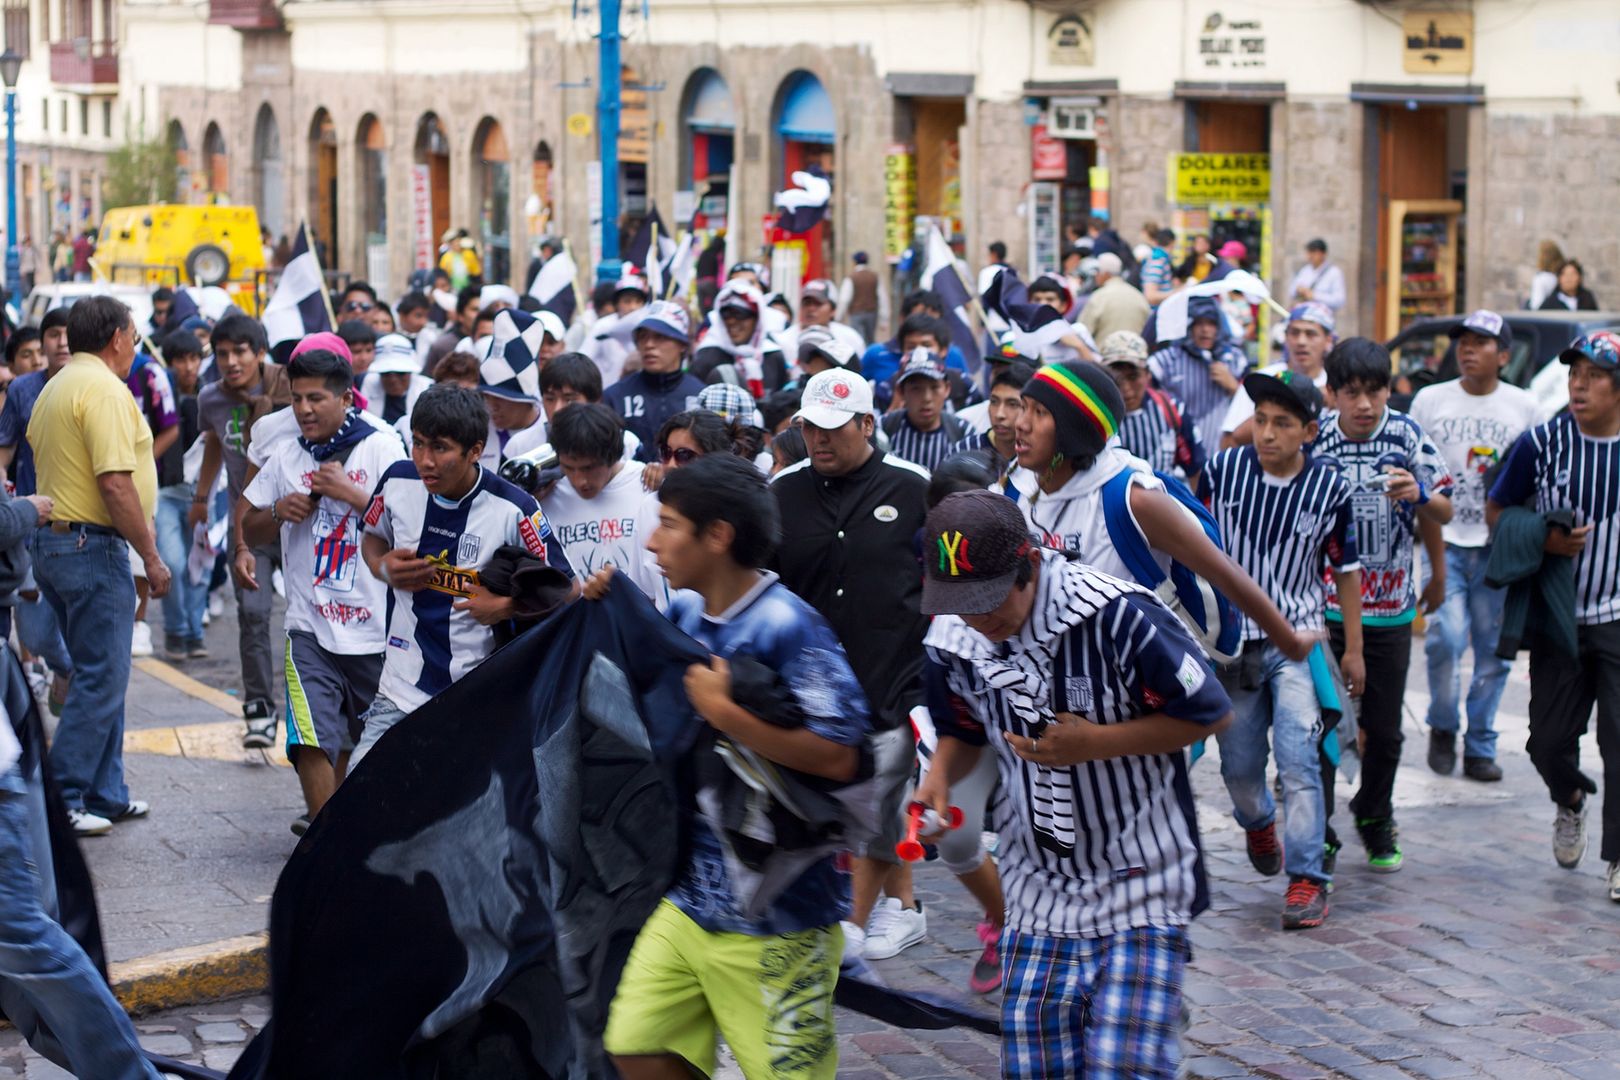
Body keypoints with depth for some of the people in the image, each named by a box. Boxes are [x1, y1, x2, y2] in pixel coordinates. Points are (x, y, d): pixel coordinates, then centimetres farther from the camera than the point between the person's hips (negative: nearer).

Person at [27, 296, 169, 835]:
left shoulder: (55, 388, 15)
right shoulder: (104, 389, -16)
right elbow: (115, 483, -22)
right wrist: (151, 557, -17)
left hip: (52, 542, 10)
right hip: (93, 547, -10)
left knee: (101, 675, 16)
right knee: (101, 680, -5)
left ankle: (105, 796, 21)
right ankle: (61, 800, -4)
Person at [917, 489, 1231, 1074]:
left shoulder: (1119, 617, -21)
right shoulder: (954, 638, -3)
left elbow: (1212, 714, -12)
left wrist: (1098, 743, -20)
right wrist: (940, 777, -5)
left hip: (1141, 887, -5)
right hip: (1039, 892, 5)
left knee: (1122, 1062, -12)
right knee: (1034, 1066, 4)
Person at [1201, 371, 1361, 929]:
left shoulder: (1329, 488, -7)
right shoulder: (1222, 470, -6)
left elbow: (1346, 569, 4)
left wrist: (1353, 649, 6)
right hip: (1232, 638, 2)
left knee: (1298, 759, -13)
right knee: (1239, 764, 9)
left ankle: (1308, 878, -8)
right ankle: (1257, 821, 43)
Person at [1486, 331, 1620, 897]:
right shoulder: (1542, 444, -5)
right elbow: (1496, 512, 4)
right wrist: (1543, 541, -13)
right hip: (1557, 617, 1)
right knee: (1549, 739, 8)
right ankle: (1571, 803, 41)